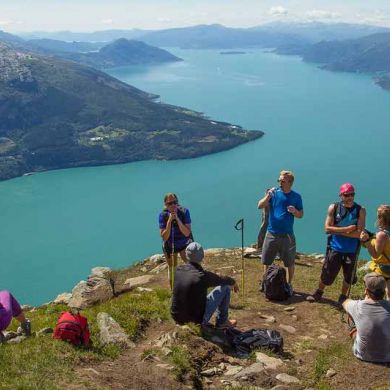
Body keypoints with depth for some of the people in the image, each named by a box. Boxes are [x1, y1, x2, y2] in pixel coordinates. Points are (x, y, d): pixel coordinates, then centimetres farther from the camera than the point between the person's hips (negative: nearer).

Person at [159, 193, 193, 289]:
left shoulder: (184, 212, -25)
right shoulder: (163, 215, -25)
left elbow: (187, 233, -31)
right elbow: (164, 237, -29)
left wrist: (177, 219, -40)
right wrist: (169, 221, -40)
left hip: (185, 244, 0)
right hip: (169, 245, 0)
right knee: (172, 268, 16)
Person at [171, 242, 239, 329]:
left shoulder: (178, 270, -8)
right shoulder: (204, 276, -23)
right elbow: (224, 280, -2)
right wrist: (233, 282, 22)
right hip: (198, 319, -5)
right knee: (225, 287, 5)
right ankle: (222, 321, 19)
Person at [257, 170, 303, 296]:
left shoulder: (296, 197, -2)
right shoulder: (274, 193, -2)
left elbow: (301, 215, 4)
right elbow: (260, 206, -8)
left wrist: (294, 211, -17)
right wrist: (268, 196, -23)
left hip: (287, 235, -1)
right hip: (271, 233, 1)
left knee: (290, 263, 8)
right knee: (266, 261, 10)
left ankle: (289, 284, 26)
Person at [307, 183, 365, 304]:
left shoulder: (360, 210, -7)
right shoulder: (333, 208, -4)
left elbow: (359, 233, -14)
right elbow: (327, 228, -10)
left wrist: (338, 231, -14)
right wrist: (346, 229, -18)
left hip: (351, 250, 0)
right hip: (334, 248, 0)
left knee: (349, 276, 13)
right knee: (327, 274, 7)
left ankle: (343, 296, 36)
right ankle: (319, 292, 33)